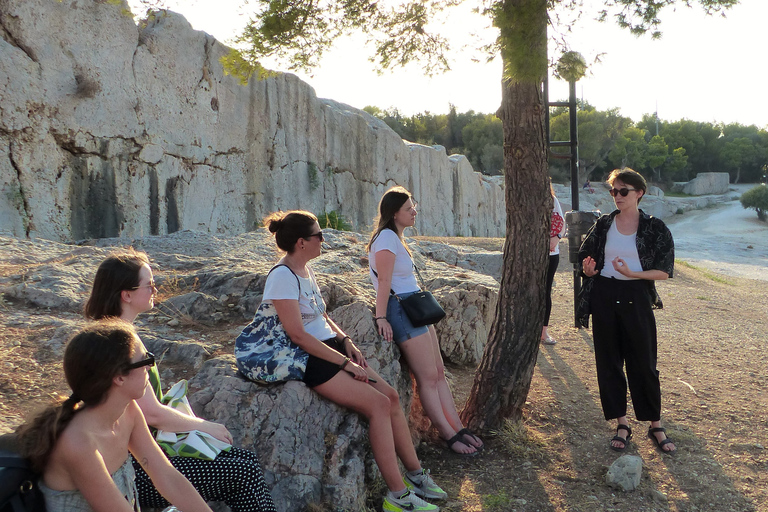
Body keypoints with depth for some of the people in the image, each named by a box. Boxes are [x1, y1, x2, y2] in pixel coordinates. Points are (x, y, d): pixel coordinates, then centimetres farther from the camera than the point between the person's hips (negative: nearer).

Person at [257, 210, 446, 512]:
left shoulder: (305, 269, 11)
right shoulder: (282, 277, -18)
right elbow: (297, 334, -23)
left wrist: (346, 341, 5)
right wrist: (346, 363, -20)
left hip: (330, 347, 9)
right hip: (309, 359, -9)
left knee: (391, 395, -1)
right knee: (379, 404, -18)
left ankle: (415, 474, 10)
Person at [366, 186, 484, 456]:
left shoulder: (395, 237, 17)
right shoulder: (387, 237, -14)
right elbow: (384, 281, -20)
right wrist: (381, 318, -23)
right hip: (401, 310, -10)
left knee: (439, 372, 10)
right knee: (428, 378, -4)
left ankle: (459, 428, 16)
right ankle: (450, 436, 4)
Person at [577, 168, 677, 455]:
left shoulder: (655, 229, -3)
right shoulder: (603, 226, 5)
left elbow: (663, 272, -5)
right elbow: (586, 260, 10)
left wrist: (633, 273, -20)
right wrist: (588, 268, -13)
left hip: (636, 298, -2)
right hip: (604, 297, 3)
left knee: (644, 364, 3)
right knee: (609, 363, 6)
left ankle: (655, 426, 19)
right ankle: (622, 425, 19)